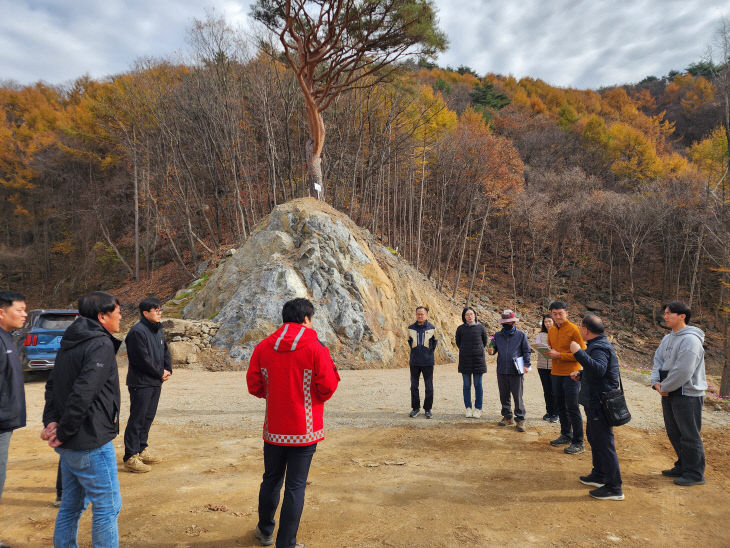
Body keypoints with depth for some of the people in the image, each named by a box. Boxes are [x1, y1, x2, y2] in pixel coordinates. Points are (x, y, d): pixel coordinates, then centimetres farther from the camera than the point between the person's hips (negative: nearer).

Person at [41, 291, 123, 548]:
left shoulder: (70, 343, 9)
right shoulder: (101, 345, -20)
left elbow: (52, 385, 12)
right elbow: (83, 394, -27)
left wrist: (51, 421, 2)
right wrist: (63, 432, -16)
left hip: (70, 444, 9)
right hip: (91, 443, -9)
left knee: (72, 505, 21)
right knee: (107, 507, 5)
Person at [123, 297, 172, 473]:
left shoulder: (158, 330, 12)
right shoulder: (137, 332, -17)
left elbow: (165, 351, 17)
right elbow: (143, 359, -20)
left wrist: (168, 370, 1)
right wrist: (160, 373, -11)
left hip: (156, 382, 9)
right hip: (140, 384, -9)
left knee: (148, 417, 16)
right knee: (137, 419, -3)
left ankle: (141, 450, 29)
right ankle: (130, 457, 5)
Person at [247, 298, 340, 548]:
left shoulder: (263, 347, -3)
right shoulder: (315, 348, -14)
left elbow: (254, 386, 2)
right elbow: (328, 387, -13)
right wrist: (331, 370, 8)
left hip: (274, 429, 4)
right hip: (304, 431, -4)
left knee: (271, 480, 21)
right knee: (295, 486, 6)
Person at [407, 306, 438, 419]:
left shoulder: (432, 328, 0)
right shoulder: (411, 328, 3)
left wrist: (430, 351, 9)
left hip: (427, 362, -1)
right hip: (414, 362, 1)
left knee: (429, 387, 3)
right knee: (414, 386, 6)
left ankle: (428, 409, 14)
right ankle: (415, 408, 18)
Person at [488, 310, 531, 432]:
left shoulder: (521, 335, 1)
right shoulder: (497, 335, 9)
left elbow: (526, 351, 2)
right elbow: (494, 348, 12)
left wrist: (526, 365, -7)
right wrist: (491, 351, -12)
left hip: (516, 372, -3)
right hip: (501, 371, 4)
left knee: (518, 397, -1)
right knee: (504, 396, 12)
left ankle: (520, 420, 8)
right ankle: (507, 417, 25)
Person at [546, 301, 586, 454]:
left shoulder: (573, 329, -12)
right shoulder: (551, 331, 10)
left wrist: (559, 355, -19)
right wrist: (548, 352, -1)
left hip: (570, 374, -7)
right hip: (556, 374, 7)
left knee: (572, 408, -2)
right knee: (560, 406, 15)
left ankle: (578, 443, 7)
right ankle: (566, 435, 29)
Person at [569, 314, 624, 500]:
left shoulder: (599, 348, -20)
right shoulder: (597, 344, 14)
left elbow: (599, 369, -40)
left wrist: (578, 352, -38)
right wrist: (581, 375, 12)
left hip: (600, 404, -11)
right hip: (595, 402, 11)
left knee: (604, 443, -6)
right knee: (594, 437, 22)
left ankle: (614, 488, 1)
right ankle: (599, 475, 36)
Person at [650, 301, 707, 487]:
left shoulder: (690, 339, -18)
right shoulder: (667, 339, 10)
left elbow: (683, 371, -23)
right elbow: (658, 361, 13)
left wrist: (665, 387, -14)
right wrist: (656, 382, -3)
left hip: (687, 395, -9)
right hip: (669, 394, 9)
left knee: (690, 436, 1)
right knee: (674, 433, 18)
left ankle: (695, 474, 14)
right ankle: (682, 467, 33)